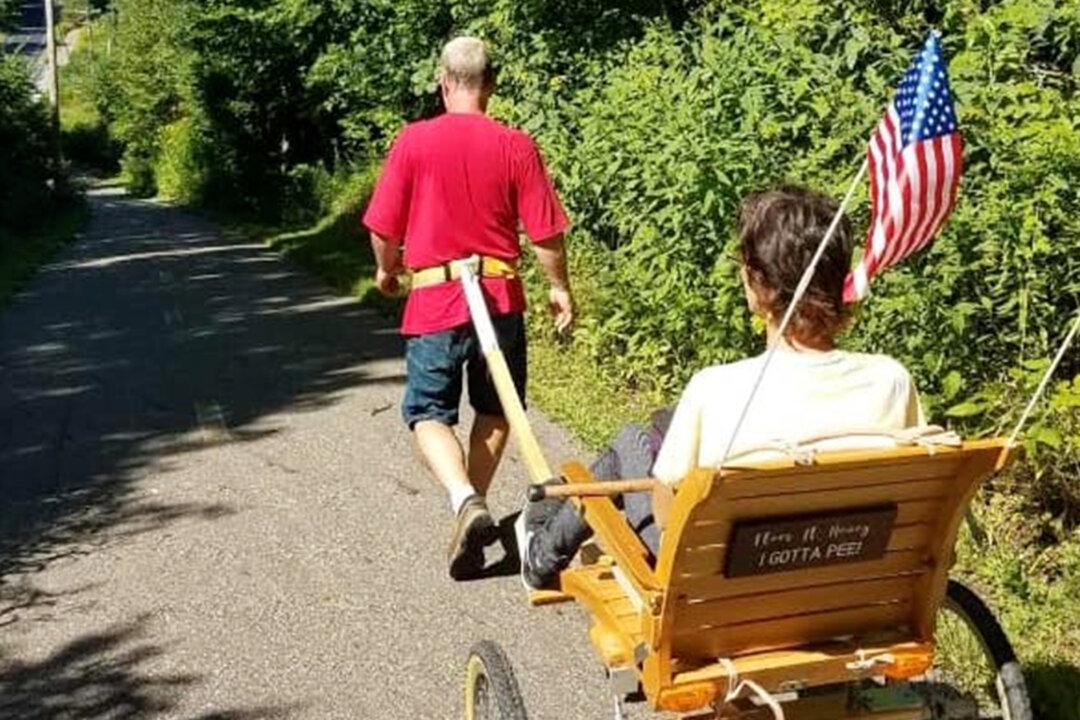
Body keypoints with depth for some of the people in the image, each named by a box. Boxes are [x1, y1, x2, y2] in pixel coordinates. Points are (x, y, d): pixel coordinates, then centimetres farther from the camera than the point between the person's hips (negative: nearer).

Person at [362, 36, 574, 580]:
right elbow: (545, 233, -3)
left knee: (429, 414, 7)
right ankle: (473, 507, 24)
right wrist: (559, 287, 13)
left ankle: (465, 500, -16)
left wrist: (385, 270, 18)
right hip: (500, 299, 2)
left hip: (434, 300, -1)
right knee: (494, 412, 19)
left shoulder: (414, 142, -6)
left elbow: (384, 228, -3)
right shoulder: (516, 147, -4)